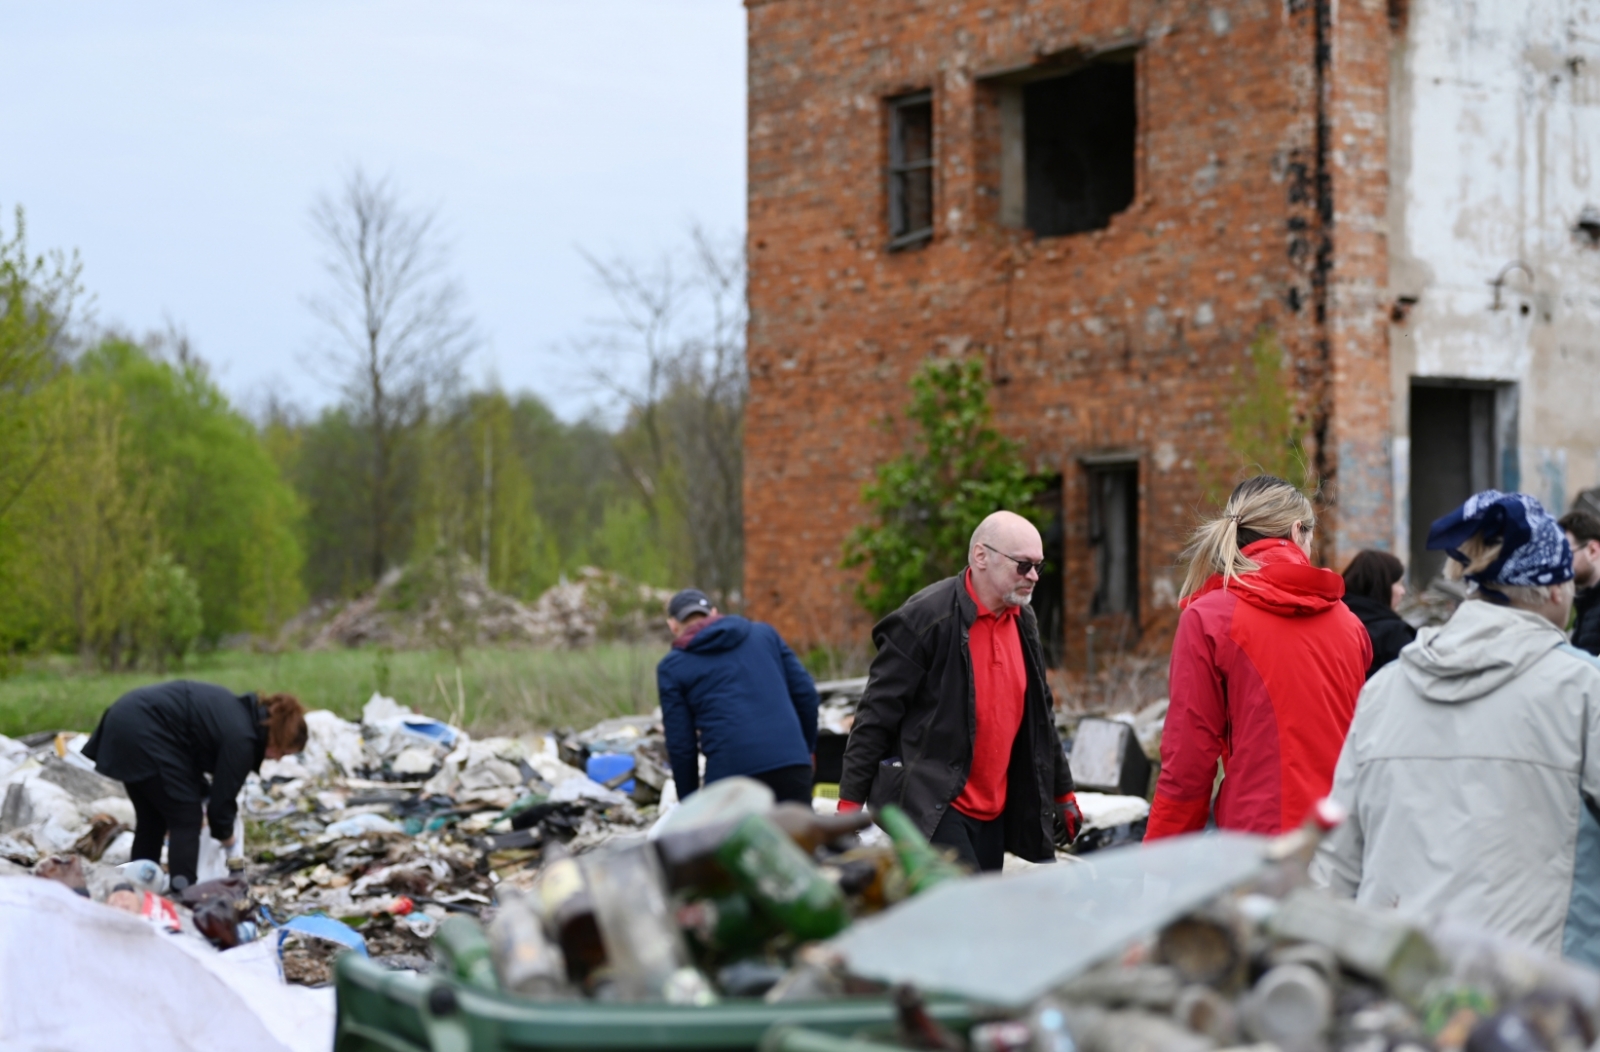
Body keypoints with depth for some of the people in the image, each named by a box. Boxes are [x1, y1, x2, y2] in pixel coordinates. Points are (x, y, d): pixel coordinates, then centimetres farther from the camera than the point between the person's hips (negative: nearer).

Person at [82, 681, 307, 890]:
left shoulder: (241, 711, 13)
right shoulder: (241, 738, -14)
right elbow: (222, 797, -5)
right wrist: (225, 835, 11)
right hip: (144, 731, -10)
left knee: (152, 819, 18)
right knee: (186, 818, -3)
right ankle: (182, 894, -8)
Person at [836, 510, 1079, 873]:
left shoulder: (1024, 623, 12)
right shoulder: (926, 618, -12)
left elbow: (1040, 715, 24)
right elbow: (877, 714, -11)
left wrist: (1062, 793, 26)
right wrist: (850, 802, -13)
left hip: (993, 812, 8)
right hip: (931, 808, -8)